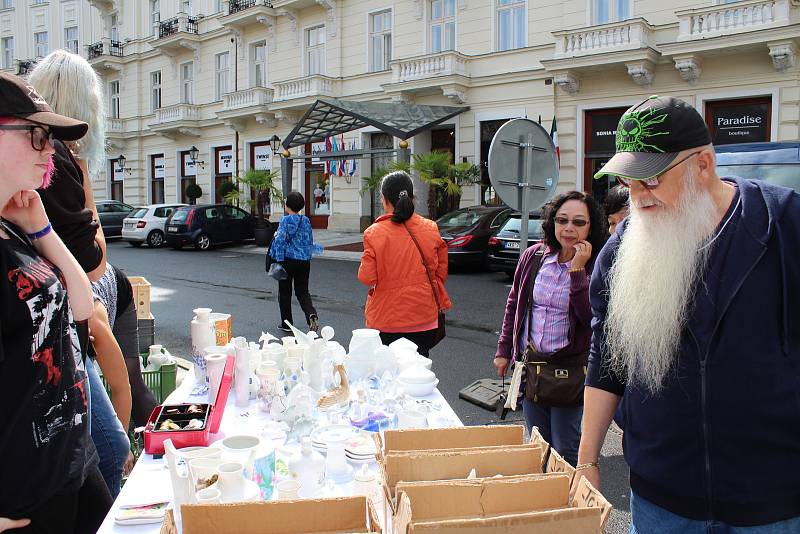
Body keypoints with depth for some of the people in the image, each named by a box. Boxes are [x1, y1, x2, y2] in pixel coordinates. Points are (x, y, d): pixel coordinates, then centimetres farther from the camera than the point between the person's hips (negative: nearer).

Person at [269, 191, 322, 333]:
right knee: (302, 291, 11)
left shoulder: (285, 220, -9)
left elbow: (280, 241, -13)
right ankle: (312, 315, -15)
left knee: (285, 292, 9)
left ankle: (286, 324, 16)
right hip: (305, 261, 5)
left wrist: (279, 260, -9)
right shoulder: (306, 221, 6)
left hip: (288, 259, -5)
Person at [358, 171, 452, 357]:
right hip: (424, 320, 3)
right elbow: (441, 272, 6)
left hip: (386, 322, -3)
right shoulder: (431, 229, -2)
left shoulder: (374, 233, -12)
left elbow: (367, 278, -10)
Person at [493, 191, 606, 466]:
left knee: (565, 452, 4)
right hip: (530, 363, 4)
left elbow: (591, 317, -23)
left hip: (569, 369, -4)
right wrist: (503, 350, 11)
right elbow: (513, 305, 11)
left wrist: (577, 270, -23)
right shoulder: (533, 256, 1)